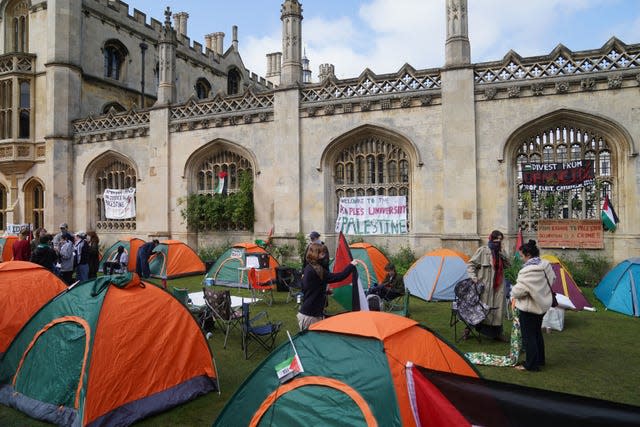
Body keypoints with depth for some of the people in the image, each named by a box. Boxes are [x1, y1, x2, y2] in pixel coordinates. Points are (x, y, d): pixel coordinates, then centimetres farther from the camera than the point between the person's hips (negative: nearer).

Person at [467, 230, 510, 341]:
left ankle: (497, 333, 19)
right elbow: (471, 264, -6)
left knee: (498, 308, 6)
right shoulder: (483, 250, -6)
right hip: (484, 285, -5)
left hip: (498, 285, 5)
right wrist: (473, 277, -17)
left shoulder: (501, 252, 12)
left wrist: (501, 253, -7)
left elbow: (507, 265, 5)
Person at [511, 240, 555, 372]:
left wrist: (513, 296, -3)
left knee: (528, 336, 3)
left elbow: (520, 289, -24)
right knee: (537, 333, 22)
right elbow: (552, 280, 16)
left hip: (529, 307, -9)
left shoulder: (528, 271, -27)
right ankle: (540, 360, 34)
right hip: (543, 304, 9)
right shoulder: (546, 265, 0)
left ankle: (531, 364, 11)